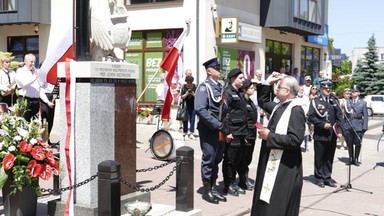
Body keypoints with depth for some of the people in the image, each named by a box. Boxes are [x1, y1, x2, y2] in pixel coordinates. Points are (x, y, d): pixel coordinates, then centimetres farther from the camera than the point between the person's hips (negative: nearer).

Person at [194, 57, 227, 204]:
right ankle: (207, 190, 10)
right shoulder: (204, 87, -11)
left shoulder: (219, 86, 12)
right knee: (208, 159, 0)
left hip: (220, 129, 8)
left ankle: (213, 188, 25)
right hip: (209, 129, -8)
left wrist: (224, 124, 6)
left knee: (217, 159, 14)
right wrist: (216, 124, -21)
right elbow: (200, 109, -21)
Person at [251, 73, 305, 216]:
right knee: (266, 204, 18)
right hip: (272, 163, 10)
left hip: (285, 167, -9)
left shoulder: (296, 111, -19)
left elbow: (295, 140, -27)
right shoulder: (279, 106, 8)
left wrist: (269, 136, -20)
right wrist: (267, 83, 13)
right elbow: (263, 102, 28)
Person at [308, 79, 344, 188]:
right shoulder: (315, 101, 0)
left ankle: (327, 177, 19)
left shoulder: (334, 101, 9)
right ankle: (319, 178, 16)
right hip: (320, 135, -3)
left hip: (332, 135, 3)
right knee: (319, 158, 5)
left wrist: (340, 130, -4)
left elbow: (339, 116, 6)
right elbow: (311, 117, -6)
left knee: (329, 158, 9)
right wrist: (323, 124, -14)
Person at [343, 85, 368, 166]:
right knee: (349, 144, 7)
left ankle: (356, 159, 15)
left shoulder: (363, 103, 3)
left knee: (357, 144, 3)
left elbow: (365, 116, 1)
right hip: (348, 126, 2)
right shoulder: (348, 102, 8)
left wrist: (365, 127, -6)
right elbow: (345, 114, 9)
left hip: (358, 126, -2)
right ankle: (351, 158, 20)